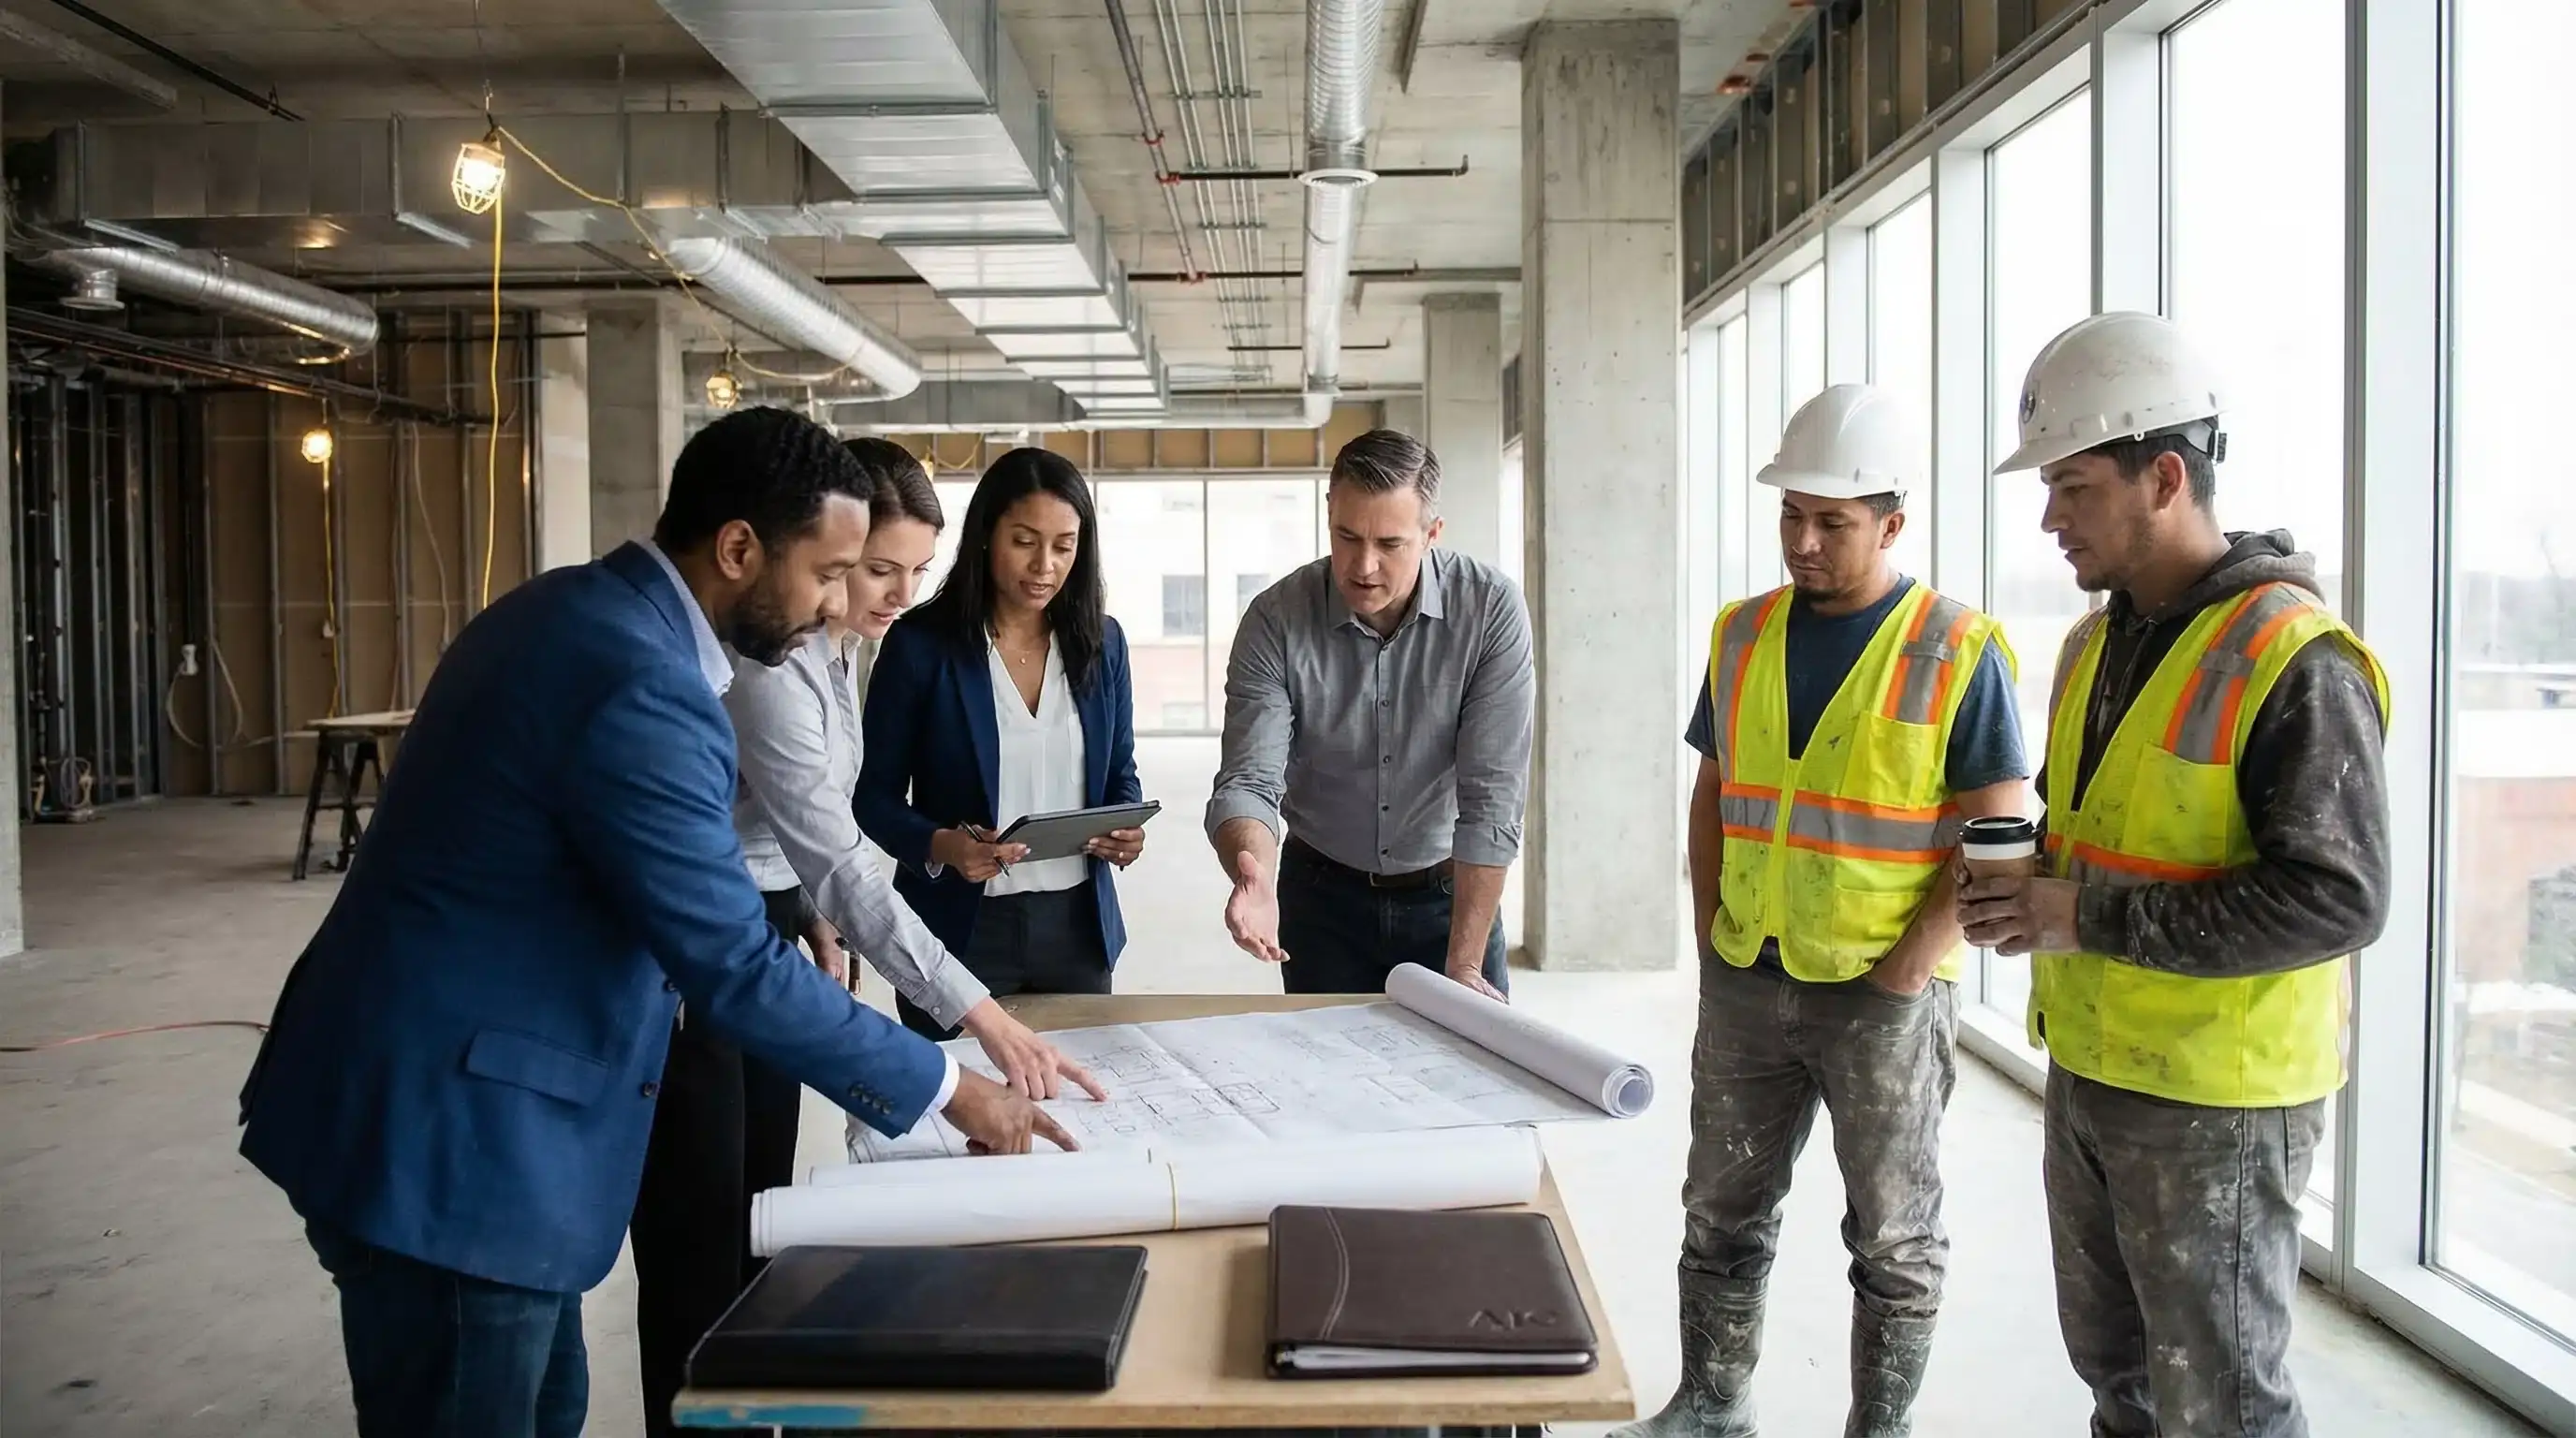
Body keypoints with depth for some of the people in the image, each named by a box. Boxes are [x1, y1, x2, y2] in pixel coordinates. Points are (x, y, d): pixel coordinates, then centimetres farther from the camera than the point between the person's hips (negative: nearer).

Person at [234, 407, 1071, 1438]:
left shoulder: (571, 610, 7)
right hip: (445, 1136, -10)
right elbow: (735, 967, -23)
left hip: (440, 1099, 10)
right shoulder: (640, 684, -24)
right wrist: (948, 1090, -14)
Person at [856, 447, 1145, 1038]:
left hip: (1077, 924, 3)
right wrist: (941, 845, -22)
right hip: (962, 927, -3)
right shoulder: (920, 643, -7)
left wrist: (1127, 830, -8)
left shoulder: (1101, 642, 4)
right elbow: (875, 794, -4)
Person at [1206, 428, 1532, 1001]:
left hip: (1450, 892, 0)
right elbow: (1248, 781, -19)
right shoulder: (1276, 620, -16)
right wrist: (1255, 881, -42)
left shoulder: (1491, 609, -18)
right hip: (1323, 896, 1)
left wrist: (1464, 966, -22)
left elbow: (1492, 796, -20)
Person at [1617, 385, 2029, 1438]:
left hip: (1886, 993, -4)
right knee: (1722, 1213, 15)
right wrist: (1711, 931, 4)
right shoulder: (1744, 633, 5)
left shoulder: (1958, 653, -9)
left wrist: (1907, 970, -15)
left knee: (1892, 1235, 11)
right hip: (1745, 983, 5)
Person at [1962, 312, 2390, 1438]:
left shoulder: (2293, 657, -19)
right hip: (2088, 1072, 8)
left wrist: (2093, 918, -24)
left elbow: (2338, 899, -23)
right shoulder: (2097, 639, 8)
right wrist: (2031, 887, -1)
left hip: (2216, 1101, -8)